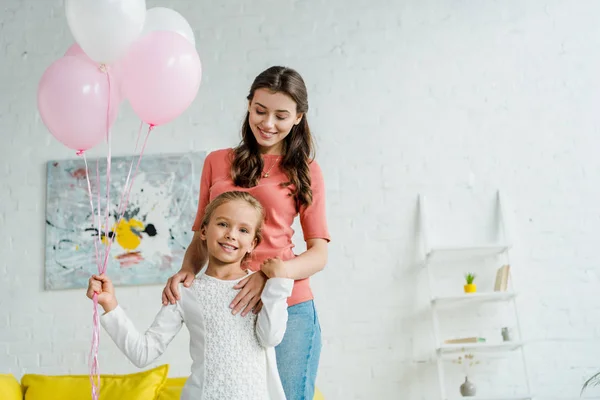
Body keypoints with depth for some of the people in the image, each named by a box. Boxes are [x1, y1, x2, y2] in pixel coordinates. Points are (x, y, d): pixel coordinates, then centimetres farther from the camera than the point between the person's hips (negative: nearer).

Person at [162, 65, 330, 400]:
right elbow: (200, 237, 15)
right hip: (224, 309, 2)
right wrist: (186, 271, -6)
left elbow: (319, 254, 0)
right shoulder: (217, 162, 11)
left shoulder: (305, 171, 5)